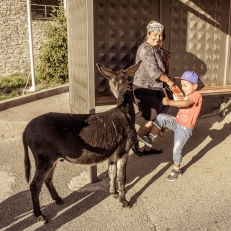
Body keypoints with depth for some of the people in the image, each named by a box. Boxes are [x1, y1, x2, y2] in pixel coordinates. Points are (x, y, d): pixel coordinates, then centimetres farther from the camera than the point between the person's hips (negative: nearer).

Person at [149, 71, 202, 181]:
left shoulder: (196, 95, -17)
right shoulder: (186, 95, 12)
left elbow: (185, 103, -35)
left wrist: (169, 102, -38)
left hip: (185, 128, -7)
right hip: (176, 122, 8)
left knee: (177, 149, -2)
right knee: (161, 117, -16)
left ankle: (177, 170, 19)